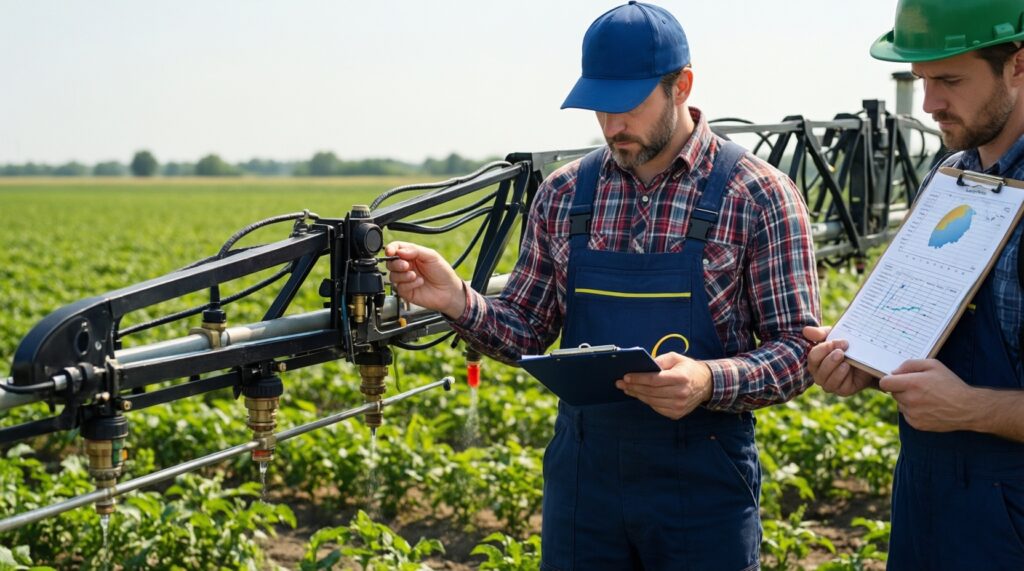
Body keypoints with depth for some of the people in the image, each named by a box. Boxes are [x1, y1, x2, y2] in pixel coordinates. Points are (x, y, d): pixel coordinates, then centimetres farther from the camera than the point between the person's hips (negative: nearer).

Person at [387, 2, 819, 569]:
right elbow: (528, 331, 9)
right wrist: (458, 302, -10)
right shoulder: (563, 193, 3)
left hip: (704, 489, -3)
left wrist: (711, 381, -26)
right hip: (582, 479, 3)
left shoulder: (759, 196, -8)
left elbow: (797, 350, -8)